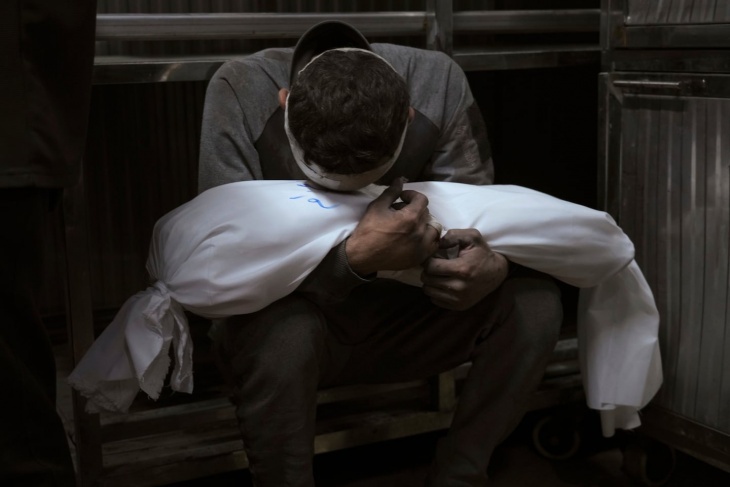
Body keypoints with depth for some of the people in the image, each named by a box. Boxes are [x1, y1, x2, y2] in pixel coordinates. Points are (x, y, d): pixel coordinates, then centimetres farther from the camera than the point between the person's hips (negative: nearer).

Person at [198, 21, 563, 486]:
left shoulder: (438, 83, -18)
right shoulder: (242, 90, -24)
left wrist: (493, 268, -33)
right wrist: (356, 258, -44)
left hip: (395, 323, 3)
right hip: (290, 313, -3)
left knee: (535, 301, -18)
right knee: (283, 333, -38)